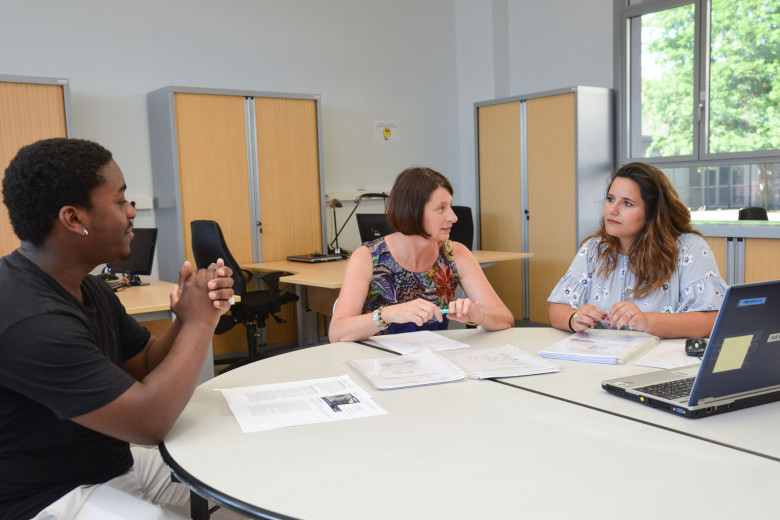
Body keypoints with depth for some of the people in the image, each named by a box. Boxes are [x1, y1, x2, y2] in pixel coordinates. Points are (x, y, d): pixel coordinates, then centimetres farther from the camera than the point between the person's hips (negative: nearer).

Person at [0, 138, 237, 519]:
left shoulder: (88, 288, 4)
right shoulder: (31, 321, -28)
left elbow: (148, 365, 9)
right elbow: (148, 422, -26)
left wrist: (187, 319, -11)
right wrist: (199, 322, -16)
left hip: (113, 463, 9)